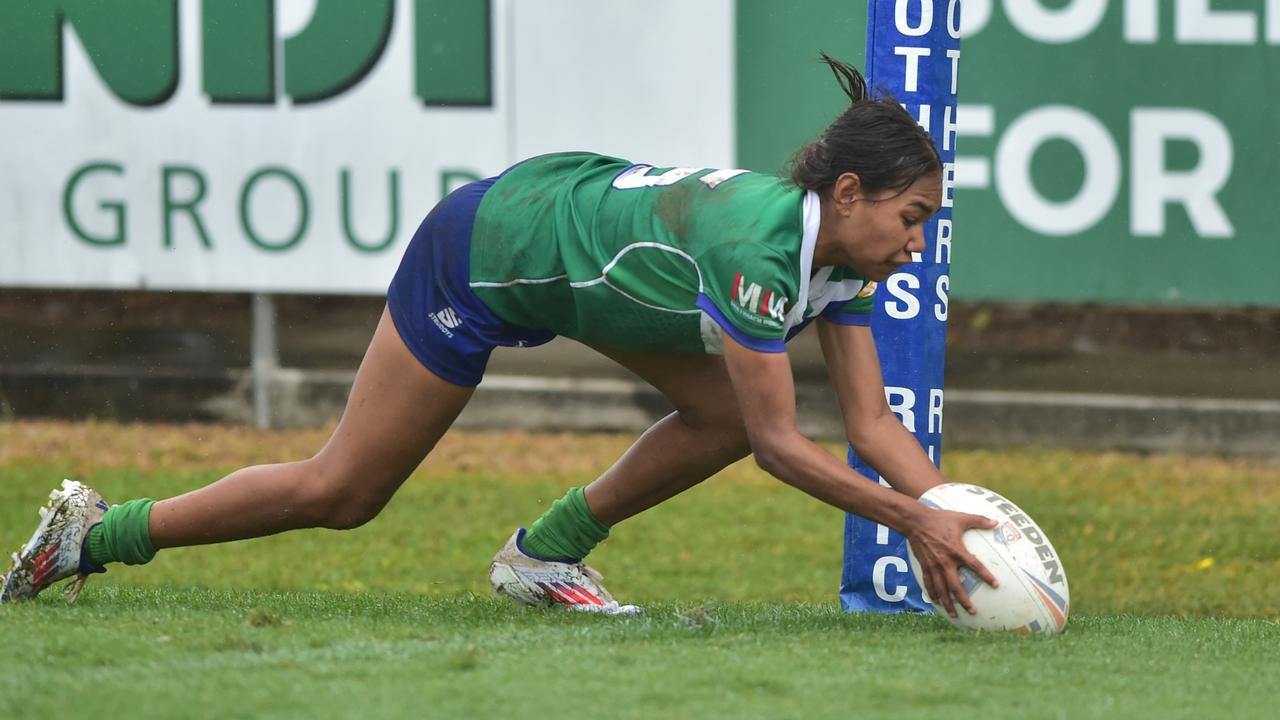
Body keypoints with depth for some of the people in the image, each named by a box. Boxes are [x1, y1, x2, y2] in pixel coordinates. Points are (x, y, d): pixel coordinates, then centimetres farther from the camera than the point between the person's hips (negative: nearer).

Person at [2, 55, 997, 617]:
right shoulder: (758, 247, -35)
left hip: (576, 224, 8)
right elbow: (783, 447, -33)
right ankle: (95, 532, 15)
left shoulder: (844, 256, -10)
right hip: (485, 256, -8)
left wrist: (959, 516, -20)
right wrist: (913, 519, -34)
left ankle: (547, 554, 9)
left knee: (728, 414, -6)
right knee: (338, 494, 0)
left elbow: (875, 424, -8)